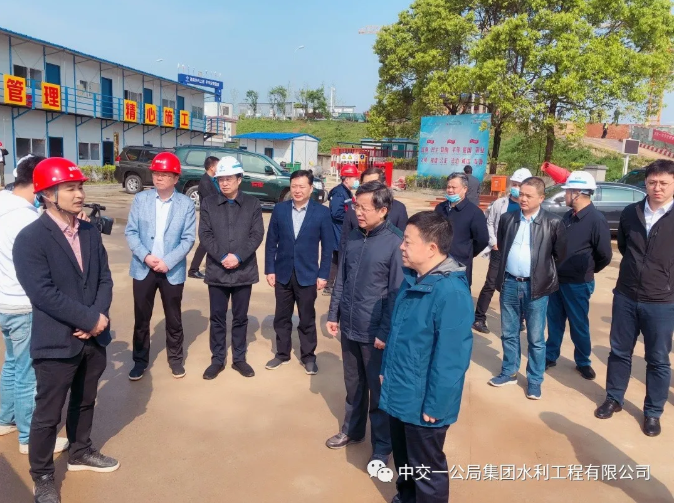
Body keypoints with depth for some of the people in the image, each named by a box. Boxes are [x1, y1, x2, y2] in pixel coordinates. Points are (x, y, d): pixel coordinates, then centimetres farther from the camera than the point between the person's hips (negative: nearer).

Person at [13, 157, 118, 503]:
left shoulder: (90, 232, 5)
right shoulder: (30, 238, -14)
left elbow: (104, 278, 4)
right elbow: (43, 293, -21)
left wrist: (98, 316, -11)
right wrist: (89, 319, -20)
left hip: (93, 337, 6)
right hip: (57, 343, -6)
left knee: (85, 402, 22)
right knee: (48, 414, 9)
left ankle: (79, 453, 44)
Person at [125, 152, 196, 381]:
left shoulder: (186, 204, -3)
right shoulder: (140, 199, 1)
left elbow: (188, 239, -6)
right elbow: (131, 232, -1)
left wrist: (168, 261, -16)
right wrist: (145, 256, -15)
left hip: (173, 271, -1)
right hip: (143, 268, 1)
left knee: (173, 318, 12)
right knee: (141, 318, 11)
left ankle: (175, 358, 29)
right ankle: (140, 360, 27)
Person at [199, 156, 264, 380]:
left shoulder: (253, 204, 2)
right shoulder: (208, 204, 4)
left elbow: (257, 234, -5)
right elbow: (205, 234, -3)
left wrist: (238, 256, -17)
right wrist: (222, 257, -15)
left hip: (244, 271, 0)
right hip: (217, 271, 0)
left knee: (240, 318, 11)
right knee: (217, 318, 9)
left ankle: (239, 358, 24)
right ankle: (217, 360, 22)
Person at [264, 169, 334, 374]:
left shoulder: (322, 212, -7)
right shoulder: (280, 209, -1)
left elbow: (327, 246, -4)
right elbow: (271, 242, 3)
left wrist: (323, 274, -6)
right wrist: (270, 269, -1)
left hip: (308, 275, -2)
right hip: (282, 273, 2)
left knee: (307, 319, 10)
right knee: (282, 317, 13)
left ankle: (308, 356, 26)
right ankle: (282, 353, 31)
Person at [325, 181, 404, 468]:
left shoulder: (395, 243, -16)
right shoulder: (353, 237, 2)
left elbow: (396, 293, -15)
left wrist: (386, 332, -14)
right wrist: (333, 314, 9)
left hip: (375, 333, -5)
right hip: (349, 328, 6)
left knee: (379, 390, 11)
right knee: (353, 385, 22)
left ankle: (382, 445, 29)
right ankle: (352, 430, 42)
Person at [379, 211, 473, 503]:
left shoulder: (451, 292, -27)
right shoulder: (412, 279, 1)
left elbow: (450, 357, -25)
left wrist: (434, 406, -19)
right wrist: (386, 369, 16)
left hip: (423, 404, -8)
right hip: (398, 394, 8)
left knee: (427, 470, 14)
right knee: (403, 460, 28)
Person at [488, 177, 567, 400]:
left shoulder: (553, 222, -8)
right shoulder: (508, 218, 3)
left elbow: (560, 254, 2)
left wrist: (543, 269, 8)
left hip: (536, 286, -3)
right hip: (509, 283, 4)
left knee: (536, 338, 6)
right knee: (509, 333, 15)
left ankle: (535, 380, 20)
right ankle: (509, 372, 30)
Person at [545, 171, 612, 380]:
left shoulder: (596, 220, -17)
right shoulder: (568, 216, 6)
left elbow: (605, 255, -12)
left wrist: (588, 270, 2)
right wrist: (556, 270, 11)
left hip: (578, 284, -6)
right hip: (556, 280, 6)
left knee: (579, 325, 10)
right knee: (554, 322, 15)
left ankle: (583, 362, 28)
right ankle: (550, 356, 29)